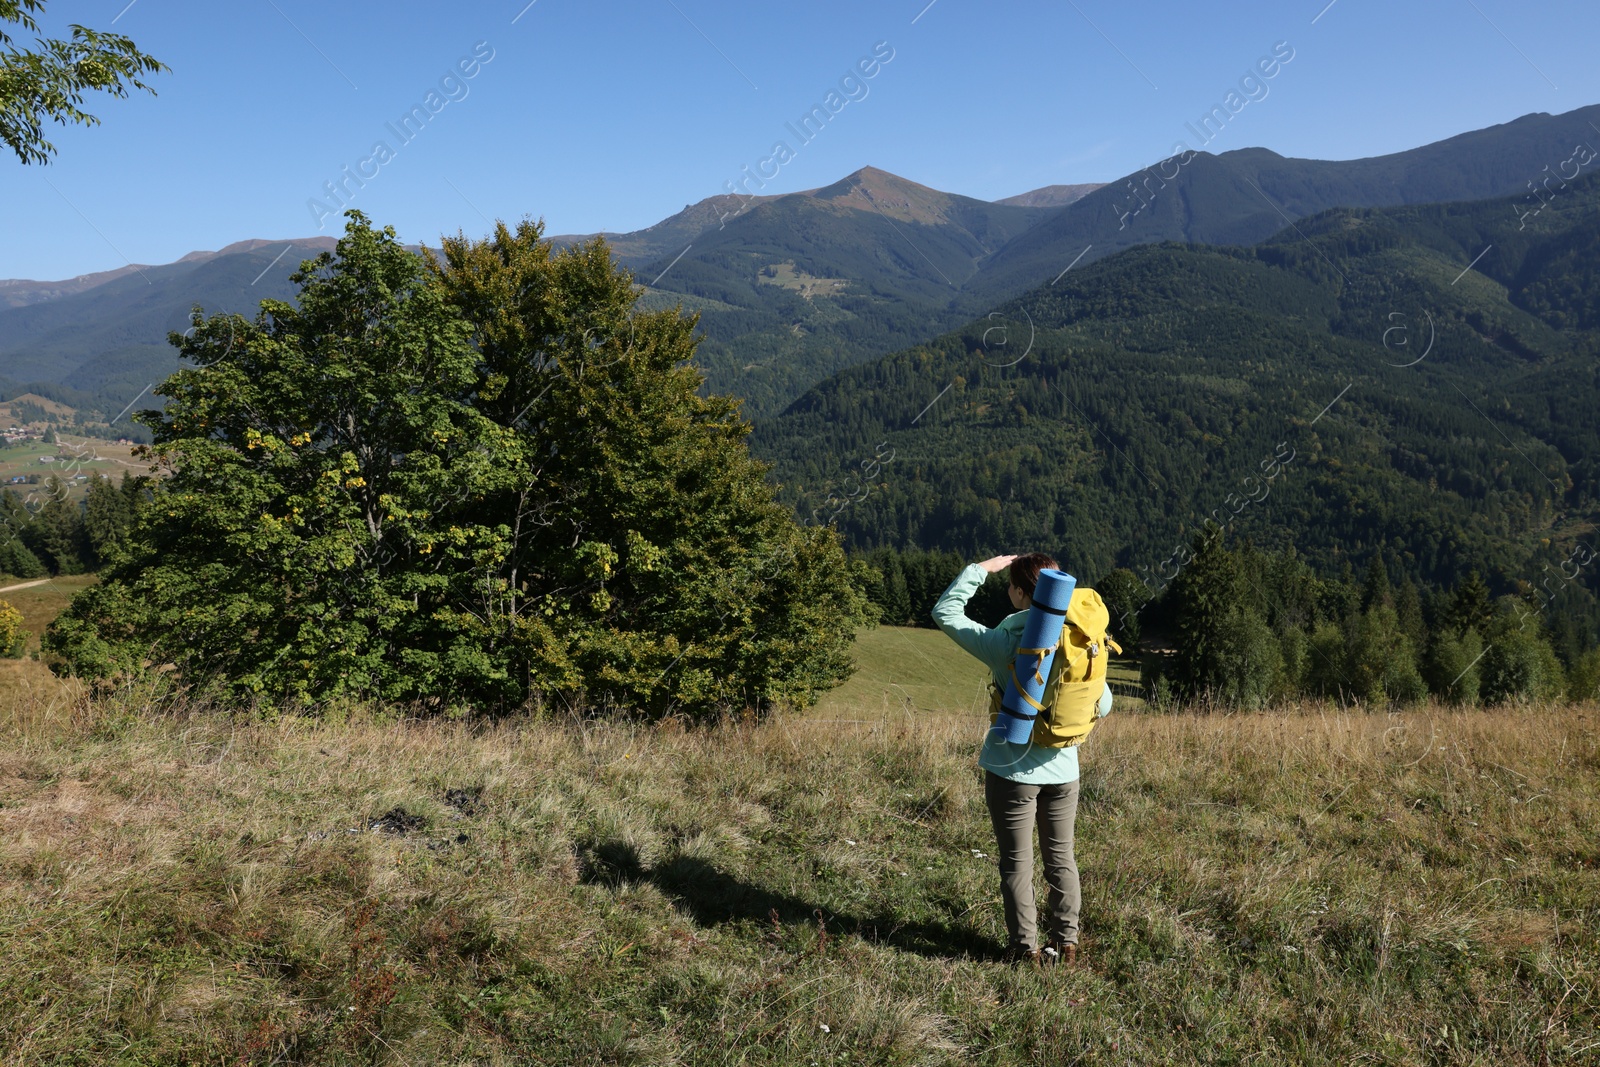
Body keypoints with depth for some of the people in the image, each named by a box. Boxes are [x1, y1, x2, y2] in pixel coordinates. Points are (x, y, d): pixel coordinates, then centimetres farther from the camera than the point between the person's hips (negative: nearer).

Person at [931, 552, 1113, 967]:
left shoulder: (1006, 644, -17)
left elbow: (945, 611, -8)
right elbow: (1103, 705, 3)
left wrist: (981, 568, -4)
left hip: (1012, 770, -4)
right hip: (1063, 769, 4)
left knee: (1017, 863, 9)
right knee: (1061, 857, 18)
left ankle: (1025, 948, 15)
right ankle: (1066, 942, 26)